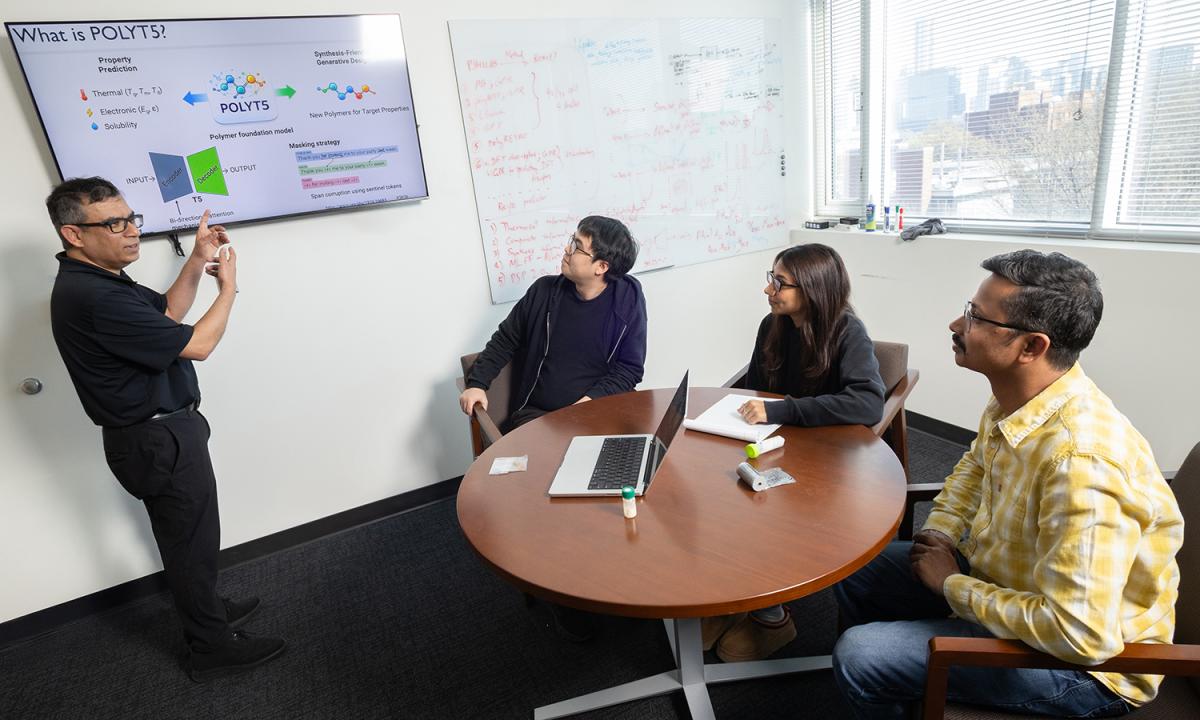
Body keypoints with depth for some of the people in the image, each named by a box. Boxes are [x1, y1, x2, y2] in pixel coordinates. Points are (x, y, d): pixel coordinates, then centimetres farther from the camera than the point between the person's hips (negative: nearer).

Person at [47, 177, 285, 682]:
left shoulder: (95, 280, 5)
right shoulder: (93, 298, -28)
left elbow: (166, 314, 15)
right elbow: (196, 344, -24)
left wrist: (197, 262, 5)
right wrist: (228, 287, -9)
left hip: (160, 430, 10)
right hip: (159, 441, -10)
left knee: (187, 536, 23)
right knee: (192, 541, 5)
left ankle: (205, 609, 42)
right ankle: (212, 648, 22)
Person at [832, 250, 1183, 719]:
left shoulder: (1080, 461, -36)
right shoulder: (1014, 401, -7)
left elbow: (1081, 634, -35)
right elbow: (976, 464, 15)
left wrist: (952, 584, -21)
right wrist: (940, 532, 0)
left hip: (1088, 661, -8)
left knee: (857, 658, -19)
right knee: (854, 570, 10)